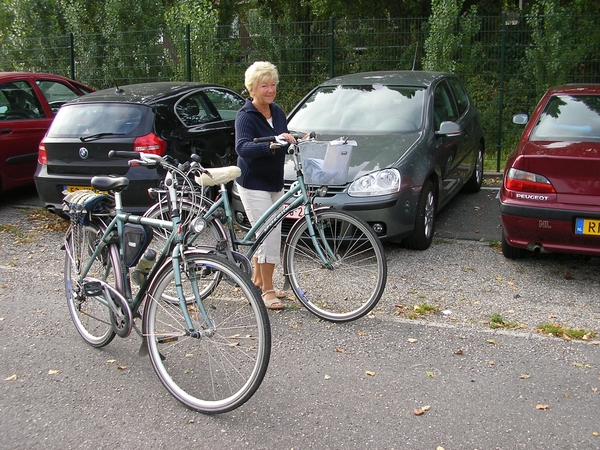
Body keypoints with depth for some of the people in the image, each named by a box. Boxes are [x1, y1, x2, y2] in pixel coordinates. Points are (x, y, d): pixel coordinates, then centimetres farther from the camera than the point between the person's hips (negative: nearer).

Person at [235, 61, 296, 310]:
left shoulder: (277, 111, 6)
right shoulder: (246, 116, -17)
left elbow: (284, 142, 16)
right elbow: (243, 147, -33)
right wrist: (271, 145, -48)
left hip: (274, 183, 7)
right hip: (253, 184, -7)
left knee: (263, 234, 15)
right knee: (270, 233, -11)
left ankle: (258, 281, 30)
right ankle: (267, 289, 1)